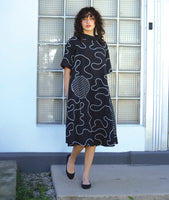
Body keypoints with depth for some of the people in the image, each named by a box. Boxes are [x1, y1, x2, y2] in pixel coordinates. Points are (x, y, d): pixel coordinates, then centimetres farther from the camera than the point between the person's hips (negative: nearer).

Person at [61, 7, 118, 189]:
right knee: (83, 133, -8)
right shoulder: (73, 42, 6)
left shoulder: (102, 44, 16)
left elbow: (105, 73, 17)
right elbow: (67, 71, 3)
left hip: (99, 94, 4)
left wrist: (104, 95, 11)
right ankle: (71, 158, 24)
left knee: (94, 134, 3)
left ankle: (86, 175, 15)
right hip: (79, 94, -3)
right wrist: (68, 96, -3)